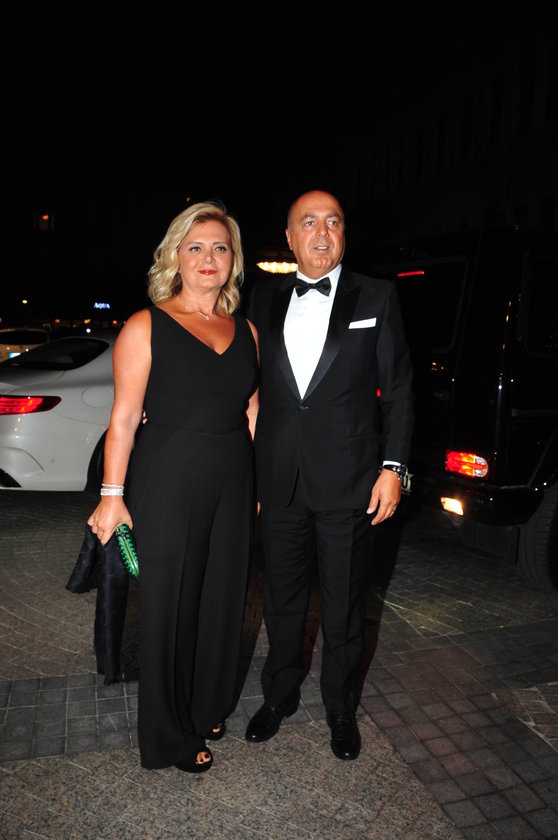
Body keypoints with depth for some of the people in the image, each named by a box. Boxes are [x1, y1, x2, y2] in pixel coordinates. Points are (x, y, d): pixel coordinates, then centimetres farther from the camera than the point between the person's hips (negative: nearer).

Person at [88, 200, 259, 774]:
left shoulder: (245, 331, 8)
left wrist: (257, 484, 11)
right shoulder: (145, 327, -7)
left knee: (222, 598, 16)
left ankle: (207, 709, 42)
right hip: (167, 486, -5)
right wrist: (112, 496, -9)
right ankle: (171, 736, 32)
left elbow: (251, 413, 12)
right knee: (170, 604, 9)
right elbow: (123, 419, -7)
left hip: (232, 487, 5)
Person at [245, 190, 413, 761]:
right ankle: (280, 695, 41)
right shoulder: (264, 299, 6)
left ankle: (340, 707, 37)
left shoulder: (376, 297, 0)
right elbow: (253, 383, 7)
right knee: (281, 599, 18)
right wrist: (247, 469, 5)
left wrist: (393, 466, -7)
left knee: (343, 606, 13)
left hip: (347, 482, -2)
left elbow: (398, 388, 0)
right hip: (278, 480, 3)